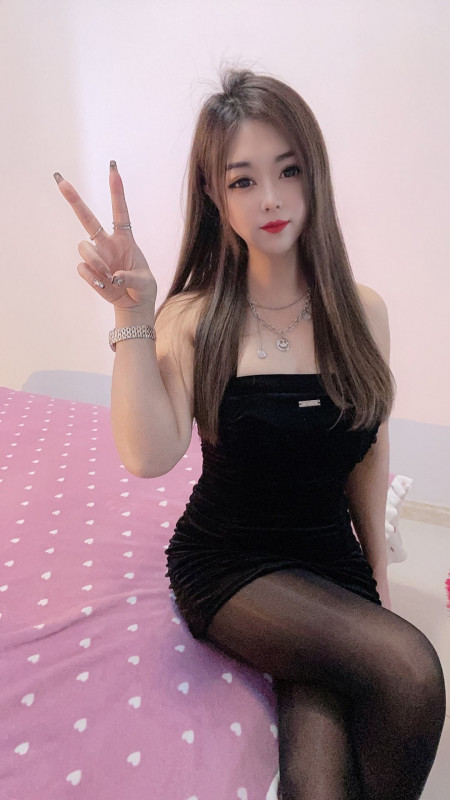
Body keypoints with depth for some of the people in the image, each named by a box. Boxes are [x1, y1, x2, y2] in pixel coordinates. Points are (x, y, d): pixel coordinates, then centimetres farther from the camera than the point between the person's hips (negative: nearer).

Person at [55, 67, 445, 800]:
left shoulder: (362, 310, -2)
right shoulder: (195, 318, -9)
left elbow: (371, 452, 5)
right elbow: (149, 457, -24)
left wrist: (378, 567, 10)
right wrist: (134, 314, -27)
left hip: (333, 558, 3)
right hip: (227, 565, -2)